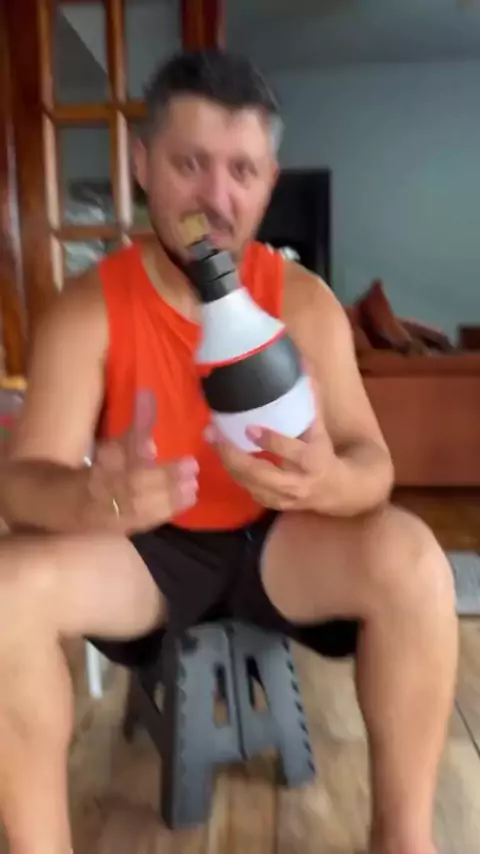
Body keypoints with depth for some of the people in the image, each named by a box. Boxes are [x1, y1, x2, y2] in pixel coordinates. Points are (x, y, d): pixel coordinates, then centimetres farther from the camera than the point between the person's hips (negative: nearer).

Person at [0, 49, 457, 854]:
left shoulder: (304, 300, -9)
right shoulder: (86, 307, -11)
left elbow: (372, 461, -13)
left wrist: (328, 480, -39)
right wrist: (91, 498, -44)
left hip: (274, 539, 1)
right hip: (147, 545, 0)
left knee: (408, 558, -26)